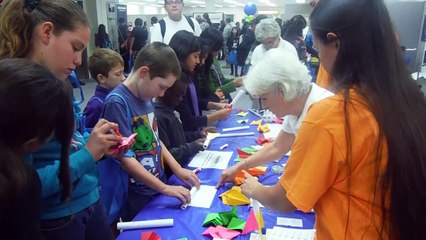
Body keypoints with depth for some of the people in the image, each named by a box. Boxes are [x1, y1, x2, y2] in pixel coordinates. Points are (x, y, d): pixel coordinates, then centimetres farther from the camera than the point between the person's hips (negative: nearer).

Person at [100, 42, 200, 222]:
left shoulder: (145, 97, 3)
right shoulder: (117, 102, -22)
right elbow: (124, 158, -23)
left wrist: (178, 169, 2)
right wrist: (165, 188, -19)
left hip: (157, 187, 8)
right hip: (137, 198, -7)